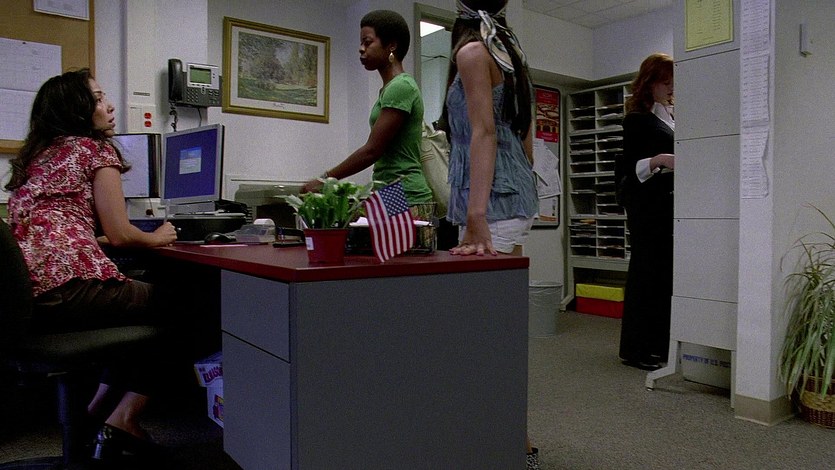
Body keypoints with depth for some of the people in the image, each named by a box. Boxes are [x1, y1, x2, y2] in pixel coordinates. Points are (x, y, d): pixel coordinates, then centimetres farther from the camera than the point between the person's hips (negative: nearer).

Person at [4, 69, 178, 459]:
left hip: (20, 293, 9)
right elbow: (119, 234, -4)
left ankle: (97, 412, 27)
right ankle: (123, 419, 12)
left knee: (136, 294, 29)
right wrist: (157, 238, 15)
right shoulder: (96, 148, 1)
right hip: (66, 284, -9)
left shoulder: (33, 155, 25)